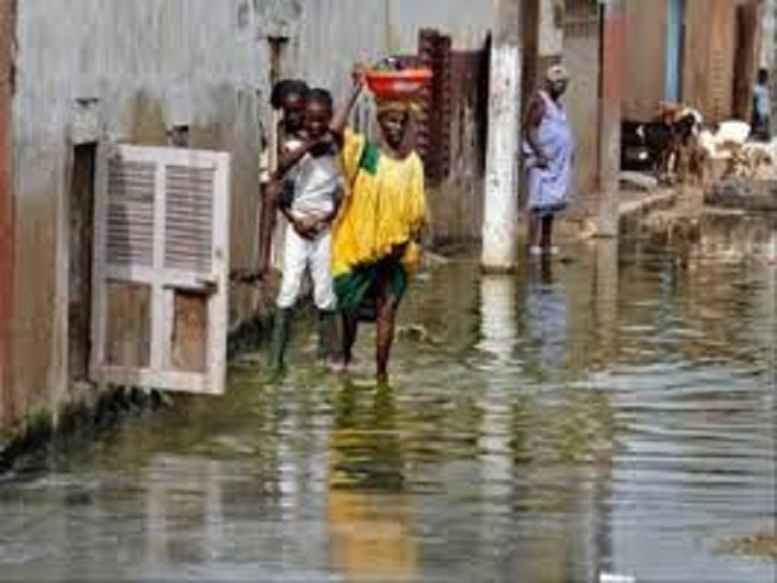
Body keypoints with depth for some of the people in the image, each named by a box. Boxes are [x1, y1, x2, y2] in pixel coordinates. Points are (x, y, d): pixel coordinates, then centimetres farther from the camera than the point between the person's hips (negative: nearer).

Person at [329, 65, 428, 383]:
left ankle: (382, 370, 6)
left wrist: (411, 239, -4)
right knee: (351, 303, 8)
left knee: (387, 308, 0)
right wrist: (356, 93, -21)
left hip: (393, 249, 1)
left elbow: (416, 208, 5)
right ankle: (346, 352, 33)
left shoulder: (412, 162, 3)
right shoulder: (363, 151, -4)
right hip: (358, 243, -1)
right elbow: (336, 128, -21)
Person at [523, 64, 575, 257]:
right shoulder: (540, 102, -10)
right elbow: (530, 130, -16)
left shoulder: (557, 103, 19)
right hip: (543, 161, -10)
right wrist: (540, 155, -22)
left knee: (552, 204, 10)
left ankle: (546, 244, 13)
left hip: (558, 163, 10)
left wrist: (569, 156, 18)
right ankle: (533, 244, -15)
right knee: (539, 203, -13)